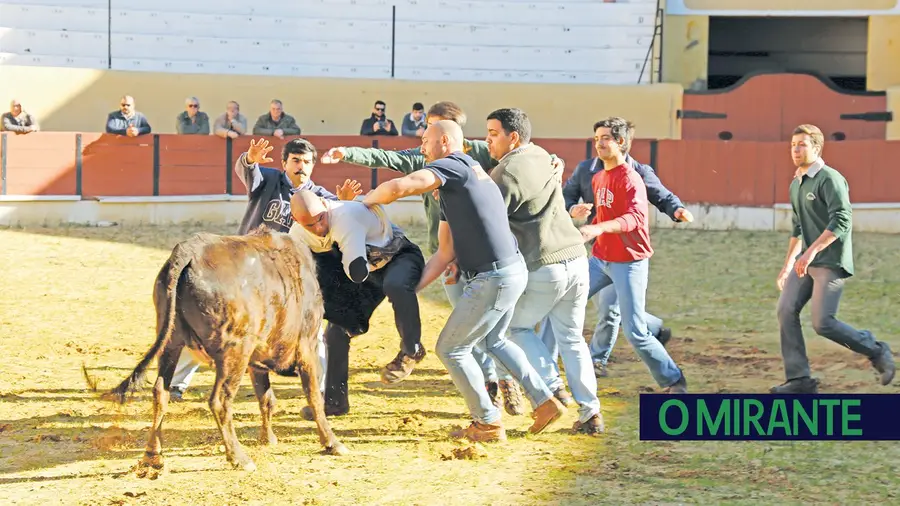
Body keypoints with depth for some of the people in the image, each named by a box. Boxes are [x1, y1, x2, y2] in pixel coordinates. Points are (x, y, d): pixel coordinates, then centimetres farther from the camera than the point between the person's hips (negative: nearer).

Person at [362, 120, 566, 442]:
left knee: (450, 350, 6)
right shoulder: (450, 190, 18)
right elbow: (445, 253, 16)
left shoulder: (454, 165, -11)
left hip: (493, 280, -10)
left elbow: (399, 187, -25)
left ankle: (488, 424, 15)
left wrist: (367, 200, -5)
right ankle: (544, 401, 31)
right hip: (512, 271, 10)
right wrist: (411, 288, 12)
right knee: (494, 341, 31)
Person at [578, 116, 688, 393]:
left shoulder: (629, 179, -15)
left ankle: (673, 381, 6)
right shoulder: (598, 178, 11)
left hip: (628, 262, -8)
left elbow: (635, 217, -33)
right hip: (601, 259, 8)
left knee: (635, 333, -10)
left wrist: (598, 228, -48)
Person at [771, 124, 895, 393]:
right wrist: (787, 264, 27)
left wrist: (812, 250, -29)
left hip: (831, 262, -9)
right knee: (786, 311, -4)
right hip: (806, 261, 9)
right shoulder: (796, 184, 17)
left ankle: (877, 351, 8)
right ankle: (799, 379, 0)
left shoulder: (829, 179, -12)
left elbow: (841, 221, -23)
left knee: (822, 323, -14)